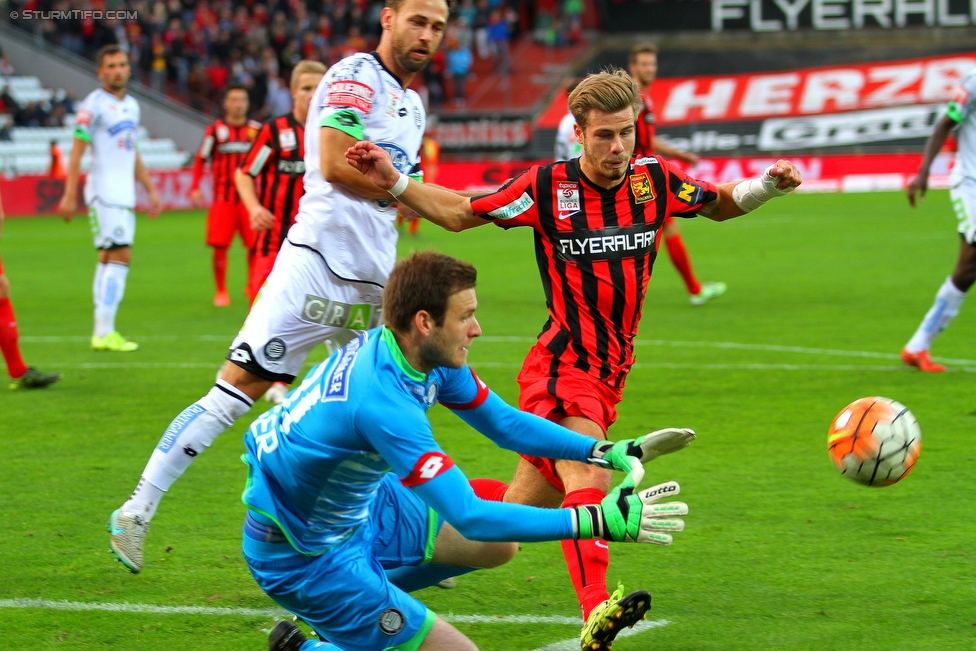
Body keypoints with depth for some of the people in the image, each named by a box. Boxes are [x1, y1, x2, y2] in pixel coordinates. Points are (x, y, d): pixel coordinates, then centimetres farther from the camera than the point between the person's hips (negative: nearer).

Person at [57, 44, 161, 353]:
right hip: (104, 191, -8)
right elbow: (77, 151, -11)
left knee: (108, 260, 7)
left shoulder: (132, 105, 16)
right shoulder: (94, 105, -9)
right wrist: (70, 194, -16)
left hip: (125, 194, 8)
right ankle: (105, 333, -15)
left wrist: (150, 189, 24)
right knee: (120, 257, -14)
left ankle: (102, 331, 8)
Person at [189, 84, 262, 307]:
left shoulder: (256, 130, 6)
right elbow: (201, 160, 6)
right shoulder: (215, 130, 1)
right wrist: (195, 187, -4)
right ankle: (221, 291, 8)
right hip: (223, 198, -1)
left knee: (255, 245, -4)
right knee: (219, 246, -7)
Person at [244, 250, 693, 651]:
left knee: (500, 545, 15)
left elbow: (505, 423, 6)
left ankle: (345, 610, 21)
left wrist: (609, 452, -6)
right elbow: (470, 519, -36)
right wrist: (599, 523, -36)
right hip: (304, 555, -9)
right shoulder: (382, 404, -37)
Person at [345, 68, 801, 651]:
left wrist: (767, 186, 2)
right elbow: (461, 213, 5)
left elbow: (720, 205, 21)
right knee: (590, 481, -28)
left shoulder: (654, 180, 3)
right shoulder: (548, 186, -7)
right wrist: (394, 181, -7)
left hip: (608, 375, 6)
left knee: (528, 503, 11)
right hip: (563, 367, -6)